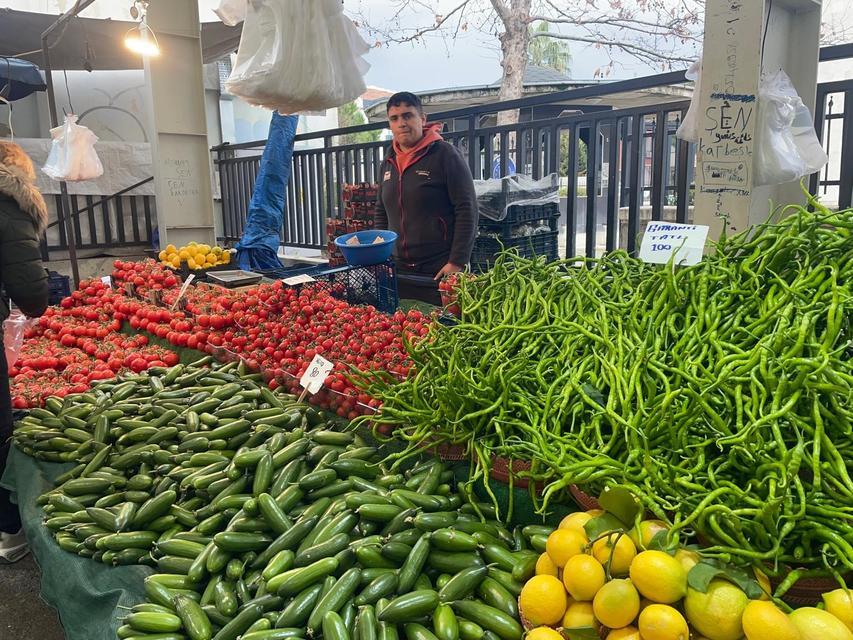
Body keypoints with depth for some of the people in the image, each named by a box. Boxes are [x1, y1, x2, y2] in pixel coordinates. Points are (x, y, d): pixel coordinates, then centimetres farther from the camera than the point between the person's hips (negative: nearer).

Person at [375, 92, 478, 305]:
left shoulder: (445, 155, -7)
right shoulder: (389, 161, 13)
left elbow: (467, 211, -11)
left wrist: (457, 263, -16)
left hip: (439, 272, -6)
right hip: (398, 271, 6)